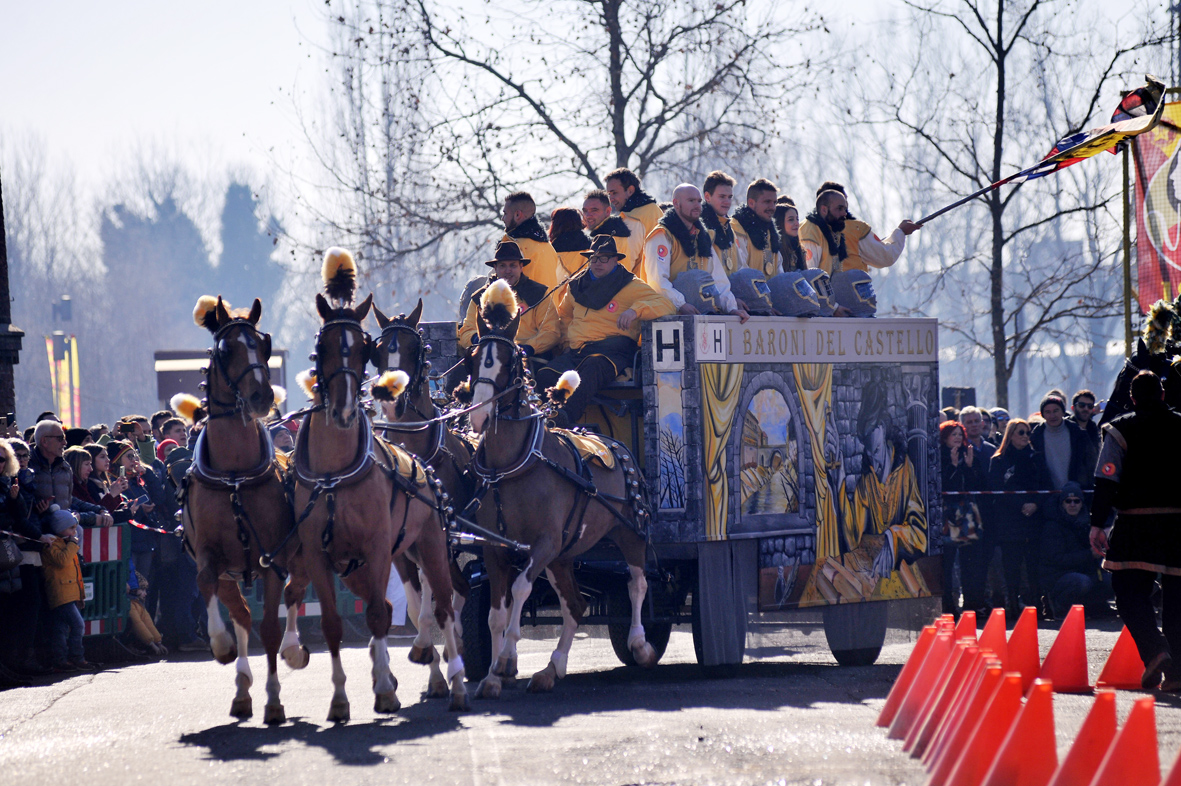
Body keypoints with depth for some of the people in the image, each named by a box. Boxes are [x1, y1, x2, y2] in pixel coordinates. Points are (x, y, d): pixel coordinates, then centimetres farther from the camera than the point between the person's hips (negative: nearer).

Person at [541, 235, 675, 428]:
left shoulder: (631, 287, 8)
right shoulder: (577, 285, 23)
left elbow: (666, 305, -4)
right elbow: (564, 316, 41)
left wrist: (635, 310, -21)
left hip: (613, 350, -5)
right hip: (576, 350, 5)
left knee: (592, 367, -41)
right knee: (547, 374, -27)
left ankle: (565, 416, -61)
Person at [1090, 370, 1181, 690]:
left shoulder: (1120, 429, -1)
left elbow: (1106, 481, -7)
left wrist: (1098, 524, -6)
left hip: (1135, 522, -3)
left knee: (1130, 591, 0)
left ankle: (1155, 651, -23)